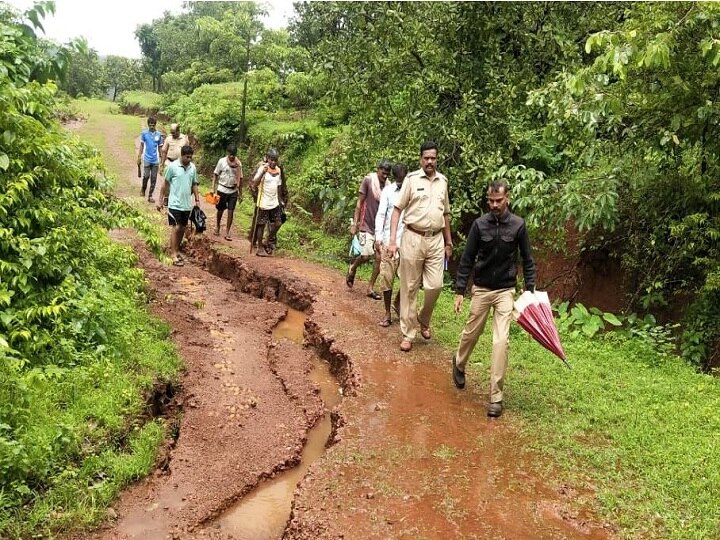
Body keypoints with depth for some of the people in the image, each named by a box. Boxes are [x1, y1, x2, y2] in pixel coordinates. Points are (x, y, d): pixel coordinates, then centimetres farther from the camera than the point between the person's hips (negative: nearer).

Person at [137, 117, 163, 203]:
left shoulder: (159, 134, 2)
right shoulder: (144, 133, -1)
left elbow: (160, 147, 8)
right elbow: (141, 145, 5)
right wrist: (139, 157, 1)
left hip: (155, 160, 2)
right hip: (147, 159, -1)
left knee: (153, 178, 3)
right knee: (146, 176, -6)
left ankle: (150, 195, 11)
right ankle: (143, 189, 23)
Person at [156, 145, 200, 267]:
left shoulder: (193, 167, 4)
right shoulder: (172, 166, -10)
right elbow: (165, 184, -3)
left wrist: (197, 199, 8)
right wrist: (161, 200, -2)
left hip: (187, 204, 5)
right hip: (175, 204, -5)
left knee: (182, 228, 11)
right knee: (176, 228, -7)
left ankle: (177, 250, 26)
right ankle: (173, 255, -4)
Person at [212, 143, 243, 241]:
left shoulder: (238, 163, -2)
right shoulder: (222, 161, -8)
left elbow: (240, 178, 6)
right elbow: (215, 175, -2)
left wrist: (240, 192, 7)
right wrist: (214, 189, -6)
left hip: (233, 191, 1)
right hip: (222, 189, -1)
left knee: (231, 212, -2)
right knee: (220, 210, 14)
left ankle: (227, 233, 4)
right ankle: (217, 226, 38)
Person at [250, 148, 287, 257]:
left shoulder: (278, 170, 7)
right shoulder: (262, 168, -12)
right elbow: (254, 184, -21)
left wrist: (281, 201, 16)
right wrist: (263, 172, -32)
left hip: (275, 203, 6)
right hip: (264, 203, -6)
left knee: (277, 223, 8)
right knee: (261, 225, 2)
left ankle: (269, 243, 28)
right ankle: (260, 248, 12)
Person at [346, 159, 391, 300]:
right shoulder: (368, 180, -7)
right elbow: (359, 203, -5)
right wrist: (355, 223, -8)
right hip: (366, 225, -4)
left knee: (379, 258, 0)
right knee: (366, 255, -13)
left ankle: (370, 288, 12)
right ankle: (352, 268, 20)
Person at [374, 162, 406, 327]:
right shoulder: (388, 191, 2)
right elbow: (381, 215, 1)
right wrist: (378, 238, -8)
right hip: (389, 240, 0)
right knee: (387, 277, 3)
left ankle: (398, 302, 27)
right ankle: (387, 313, 15)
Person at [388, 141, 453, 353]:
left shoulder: (443, 181, 10)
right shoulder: (411, 179, -3)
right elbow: (397, 209, -4)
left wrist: (449, 242, 19)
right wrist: (392, 240, -12)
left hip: (436, 240, 3)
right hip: (413, 238, -3)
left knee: (435, 285, -2)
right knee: (409, 288, 3)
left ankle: (424, 320, 26)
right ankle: (408, 334, 12)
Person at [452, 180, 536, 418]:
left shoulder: (518, 225, -6)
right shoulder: (480, 224, -6)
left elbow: (527, 260, 2)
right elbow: (467, 259, -2)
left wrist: (530, 289, -4)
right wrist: (459, 291, -3)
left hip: (505, 291, -1)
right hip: (481, 289, 1)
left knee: (501, 341, -8)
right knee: (470, 333, 13)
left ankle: (495, 396, -2)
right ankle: (459, 364, 45)